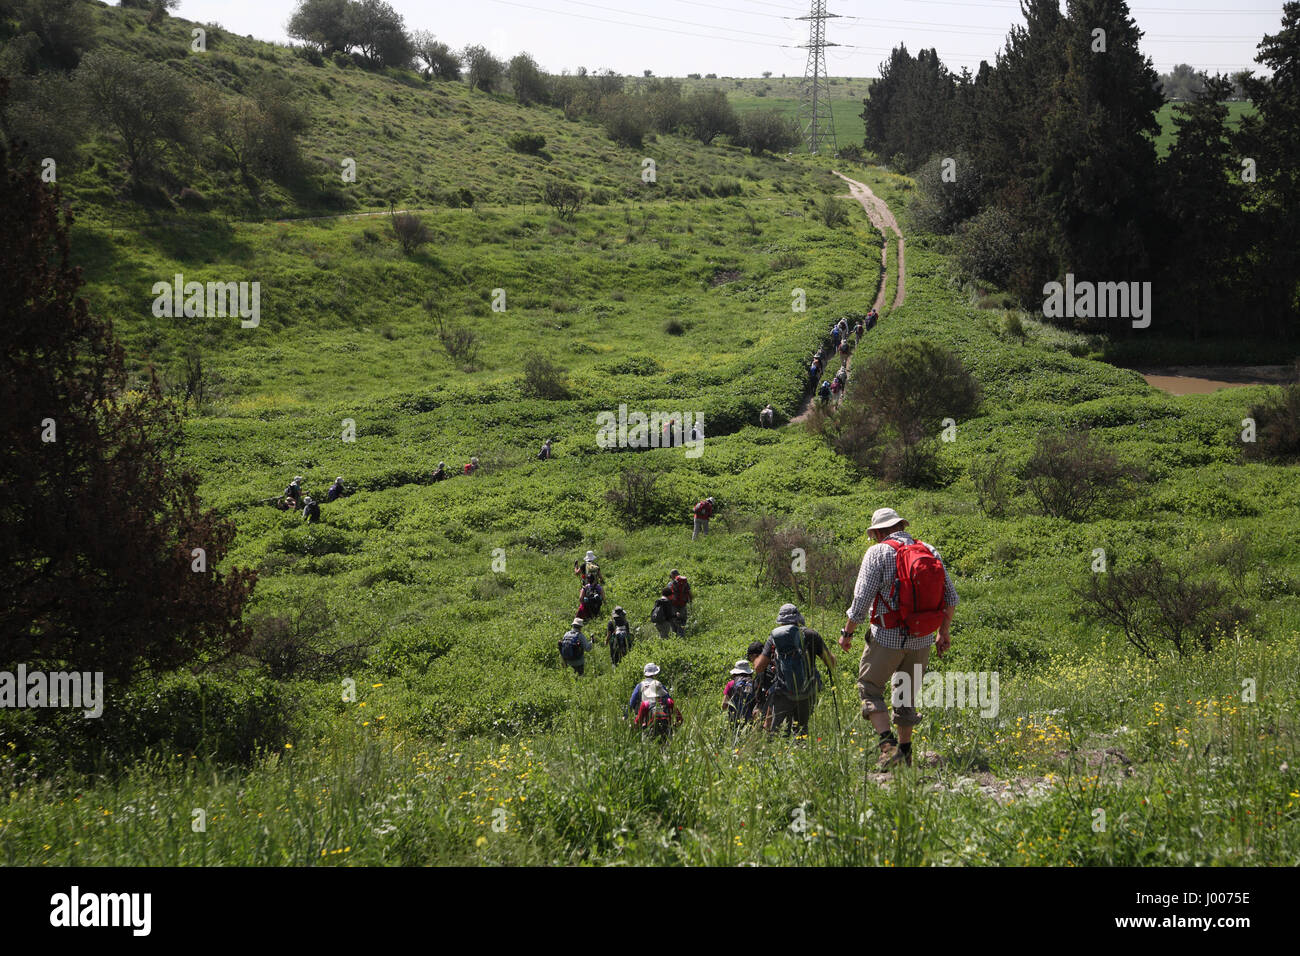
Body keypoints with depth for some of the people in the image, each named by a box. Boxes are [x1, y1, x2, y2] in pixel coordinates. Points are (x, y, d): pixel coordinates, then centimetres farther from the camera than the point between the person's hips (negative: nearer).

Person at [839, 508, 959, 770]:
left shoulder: (878, 552, -8)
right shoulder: (930, 552, 7)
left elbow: (862, 599, -12)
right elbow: (951, 597, 9)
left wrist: (848, 632, 1)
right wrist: (944, 632, 21)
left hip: (888, 638, -5)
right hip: (922, 640, 5)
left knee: (870, 689, 5)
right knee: (907, 693, 19)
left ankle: (888, 744, -12)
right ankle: (905, 751, 24)